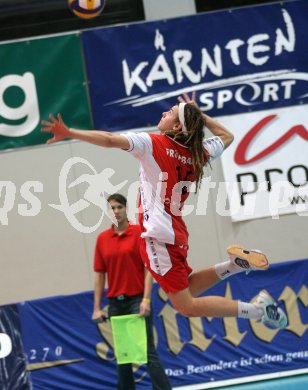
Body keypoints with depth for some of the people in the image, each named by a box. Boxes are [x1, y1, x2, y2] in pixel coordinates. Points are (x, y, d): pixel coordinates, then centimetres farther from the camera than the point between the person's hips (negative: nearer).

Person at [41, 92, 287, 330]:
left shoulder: (154, 144, -11)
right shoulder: (198, 154, 7)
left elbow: (110, 140, -21)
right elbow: (227, 136, 27)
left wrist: (69, 133, -20)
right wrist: (198, 114, 24)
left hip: (159, 237, -8)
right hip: (177, 235, 8)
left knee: (187, 306, -3)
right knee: (187, 289, 27)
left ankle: (257, 310, -9)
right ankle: (235, 264, 10)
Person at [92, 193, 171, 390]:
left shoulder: (140, 232, -3)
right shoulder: (102, 239, 8)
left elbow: (148, 268, -6)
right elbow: (100, 275, 9)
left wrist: (146, 300, -16)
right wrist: (97, 308, 4)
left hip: (137, 300, -4)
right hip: (115, 303, 4)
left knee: (147, 351, -10)